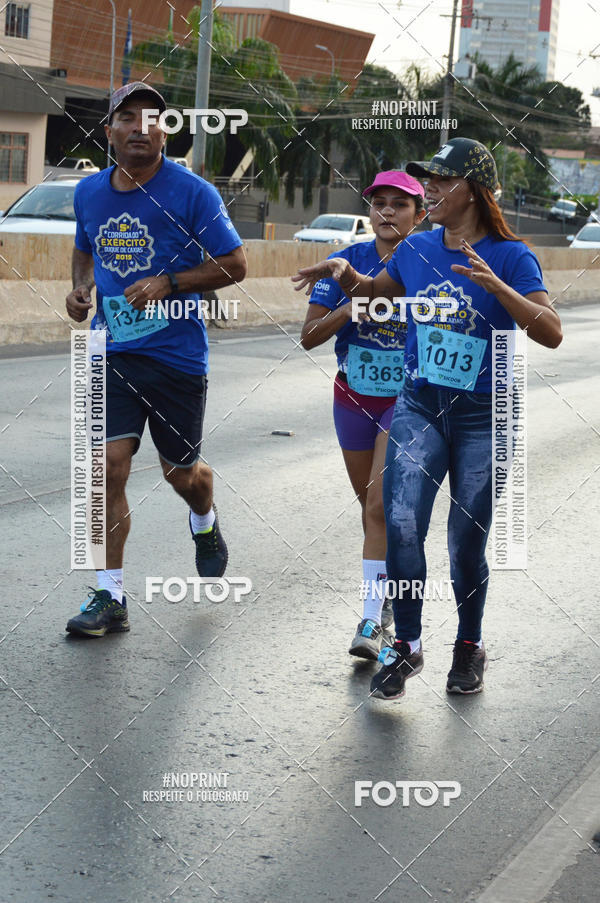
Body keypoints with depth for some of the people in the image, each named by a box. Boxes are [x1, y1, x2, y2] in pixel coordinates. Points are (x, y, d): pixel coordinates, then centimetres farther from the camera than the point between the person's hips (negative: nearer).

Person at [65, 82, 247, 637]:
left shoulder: (192, 193, -9)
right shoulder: (90, 193, 5)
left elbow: (235, 265, -6)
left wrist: (168, 284, -18)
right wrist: (81, 287, 2)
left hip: (177, 355, -3)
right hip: (112, 351, 3)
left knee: (181, 471, 11)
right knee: (108, 465, -10)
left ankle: (205, 524, 49)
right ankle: (110, 598, -4)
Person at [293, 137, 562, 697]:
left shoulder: (510, 257, -9)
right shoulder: (415, 250, 4)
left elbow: (551, 333, -21)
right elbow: (377, 292, 24)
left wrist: (494, 285, -32)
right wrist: (346, 273, 3)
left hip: (483, 420, -3)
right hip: (418, 408, 3)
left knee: (467, 544, 5)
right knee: (401, 525, -12)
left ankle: (469, 646, 28)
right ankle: (406, 646, 3)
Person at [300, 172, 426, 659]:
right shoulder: (348, 262, -2)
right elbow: (309, 336, -5)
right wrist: (353, 308, -20)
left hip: (408, 399, -4)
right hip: (355, 396, 4)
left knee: (380, 505, -15)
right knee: (371, 505, 15)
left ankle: (372, 621, -13)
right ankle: (387, 593, 37)